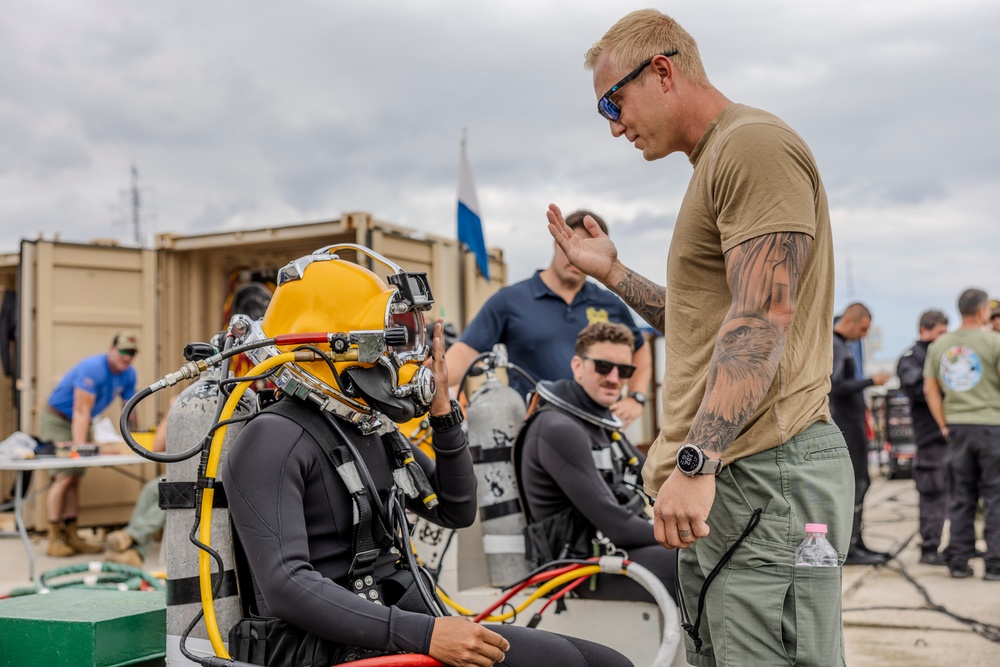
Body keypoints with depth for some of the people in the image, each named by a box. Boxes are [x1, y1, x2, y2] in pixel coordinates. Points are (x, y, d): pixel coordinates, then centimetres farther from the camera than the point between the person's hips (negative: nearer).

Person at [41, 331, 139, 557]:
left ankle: (70, 535, 6)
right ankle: (54, 539, -11)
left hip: (80, 423, 8)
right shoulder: (93, 369, -28)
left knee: (75, 478, 4)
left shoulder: (128, 374, -4)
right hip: (57, 420, -7)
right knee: (65, 476, -15)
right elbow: (82, 412, -31)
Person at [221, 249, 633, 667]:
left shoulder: (375, 432, 15)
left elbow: (456, 511, 20)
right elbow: (285, 586, -24)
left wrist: (443, 413, 5)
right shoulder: (276, 440, -13)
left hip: (393, 630, 9)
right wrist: (423, 634, -29)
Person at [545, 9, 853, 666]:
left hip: (765, 472, -10)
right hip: (721, 482, 10)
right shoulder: (717, 161, 24)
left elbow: (762, 318, -20)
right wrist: (611, 272, 22)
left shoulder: (755, 145, -8)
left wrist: (694, 461, -25)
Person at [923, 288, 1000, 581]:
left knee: (961, 496, 10)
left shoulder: (939, 345, 8)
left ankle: (958, 561, 11)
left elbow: (930, 389, 9)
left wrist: (944, 425, 12)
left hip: (957, 427, 5)